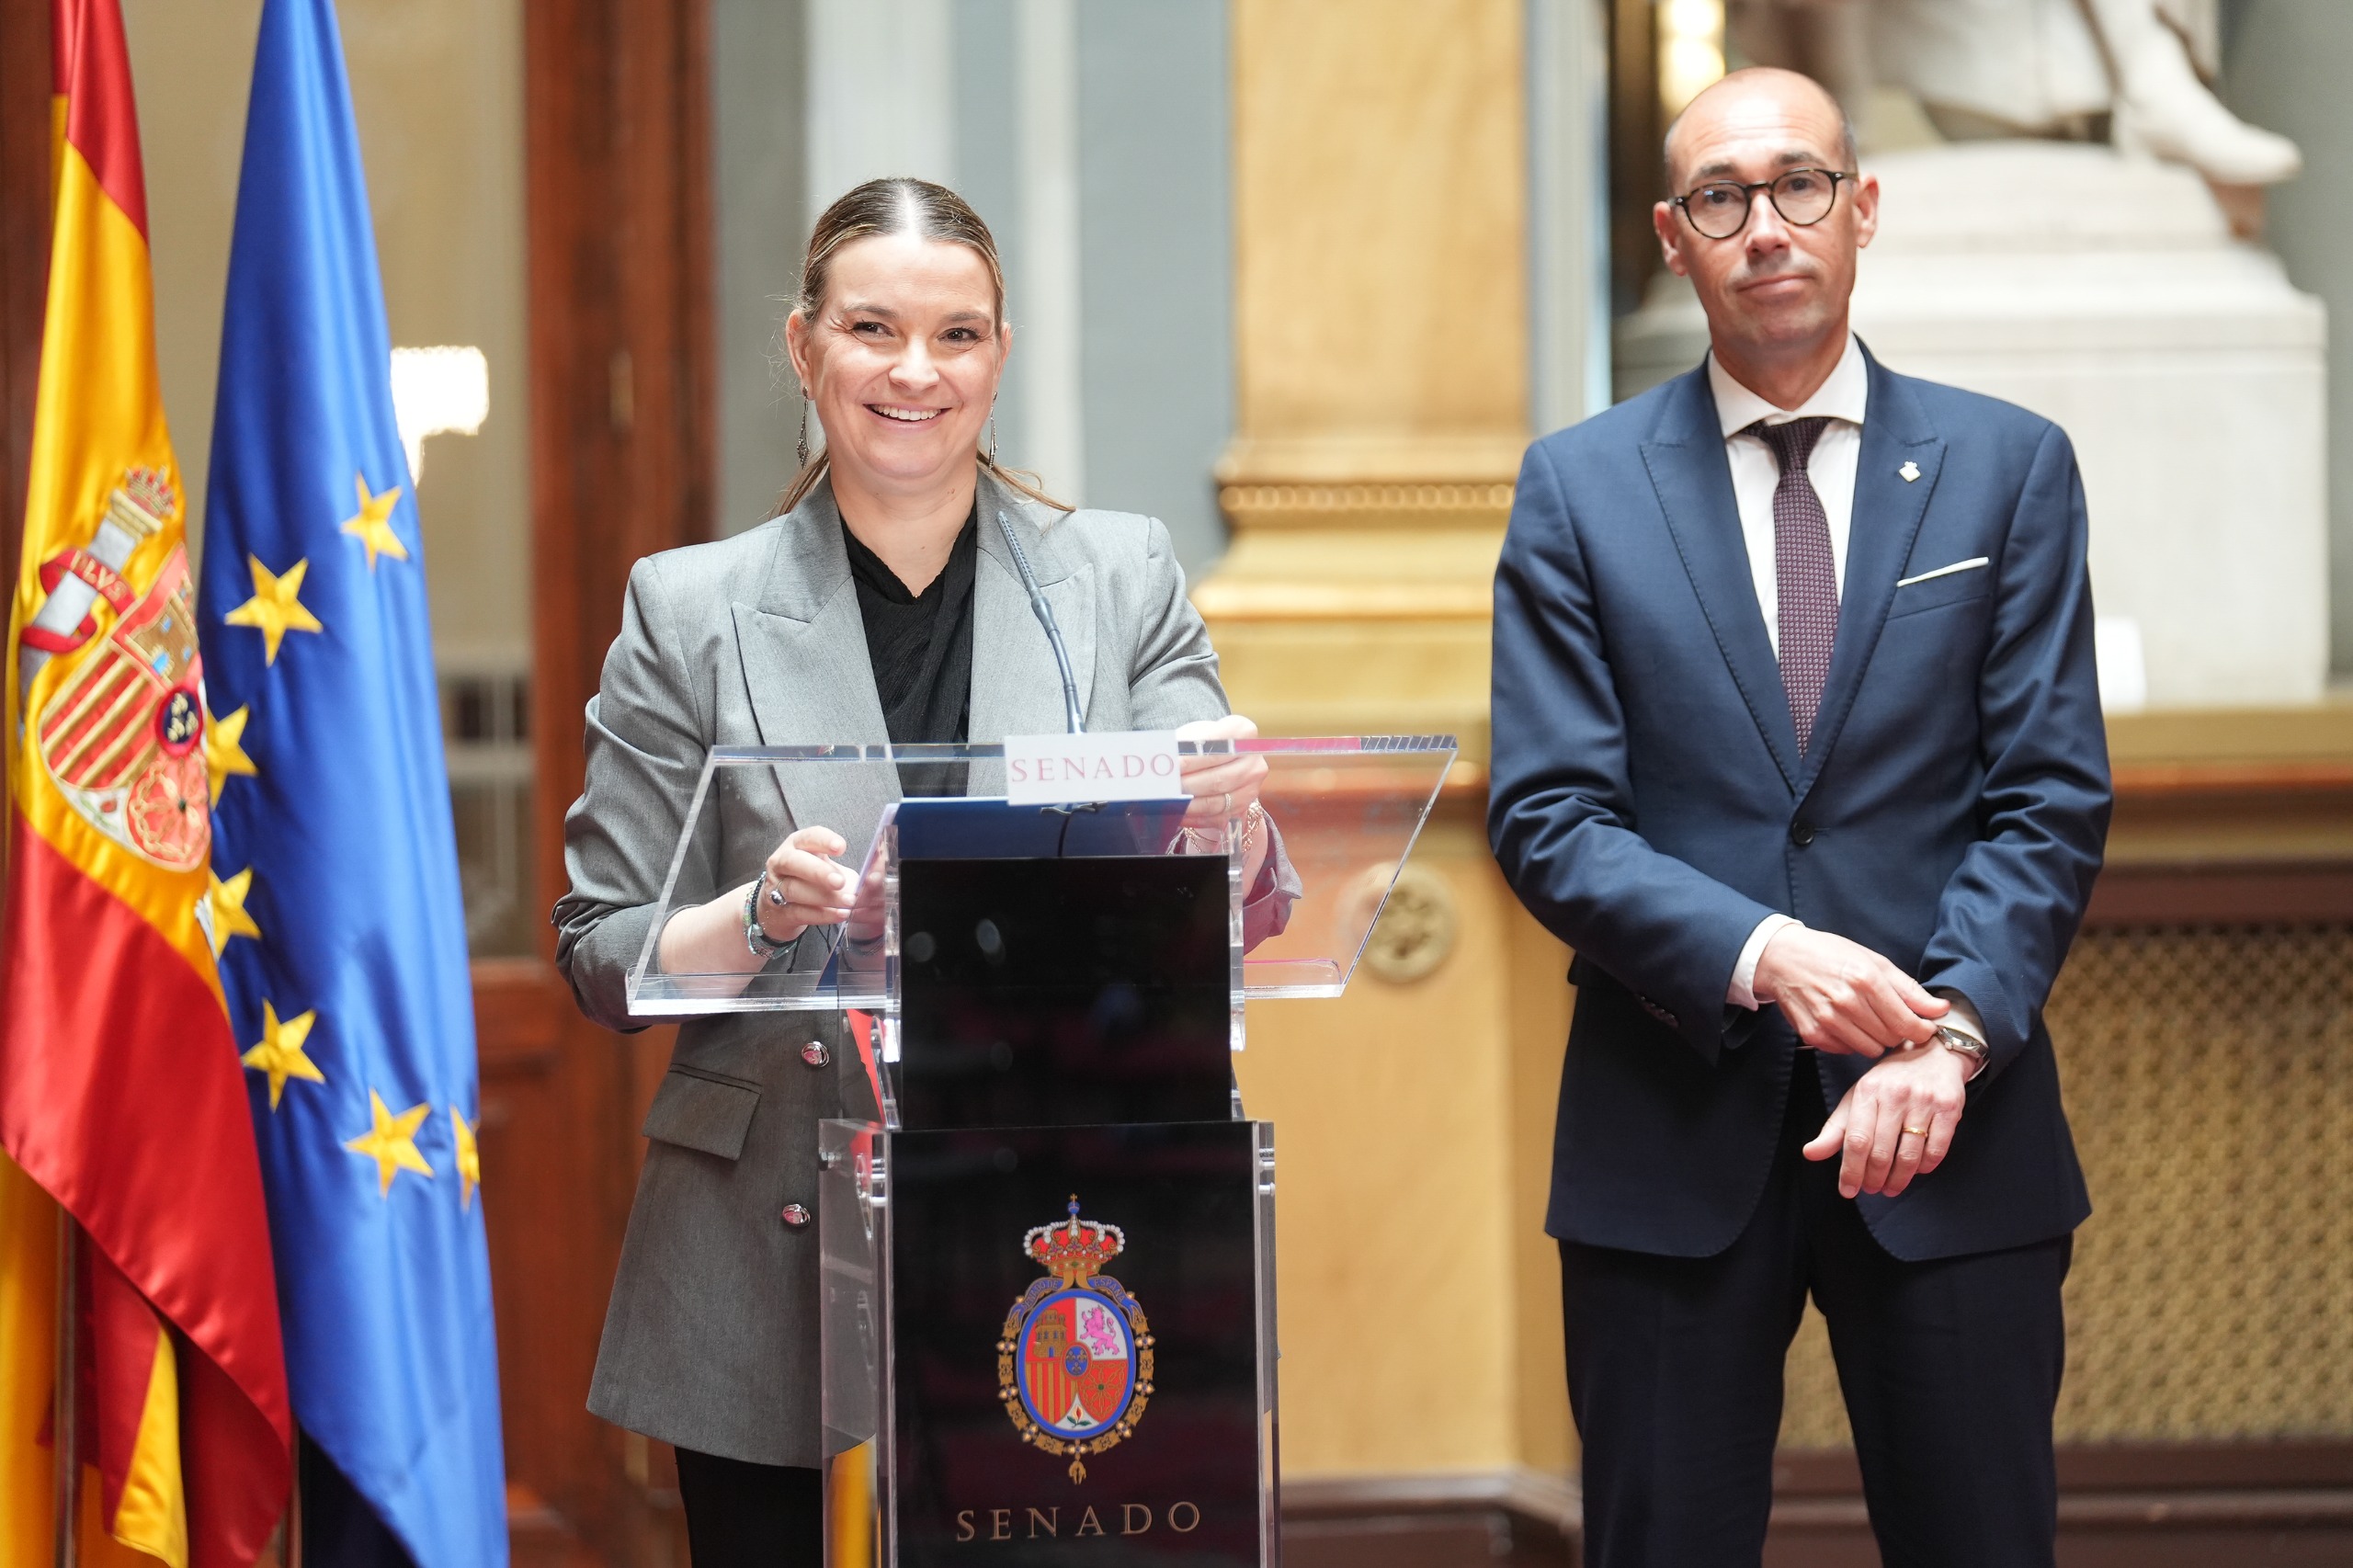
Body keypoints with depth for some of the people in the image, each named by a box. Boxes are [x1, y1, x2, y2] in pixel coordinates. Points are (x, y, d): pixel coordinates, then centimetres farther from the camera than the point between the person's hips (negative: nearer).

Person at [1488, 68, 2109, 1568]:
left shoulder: (2010, 468, 6)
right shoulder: (1580, 487, 5)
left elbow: (2050, 801, 0)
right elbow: (1549, 819, -2)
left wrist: (1951, 1040, -14)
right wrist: (1755, 955, -18)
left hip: (1954, 1124, 0)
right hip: (1674, 1133, 0)